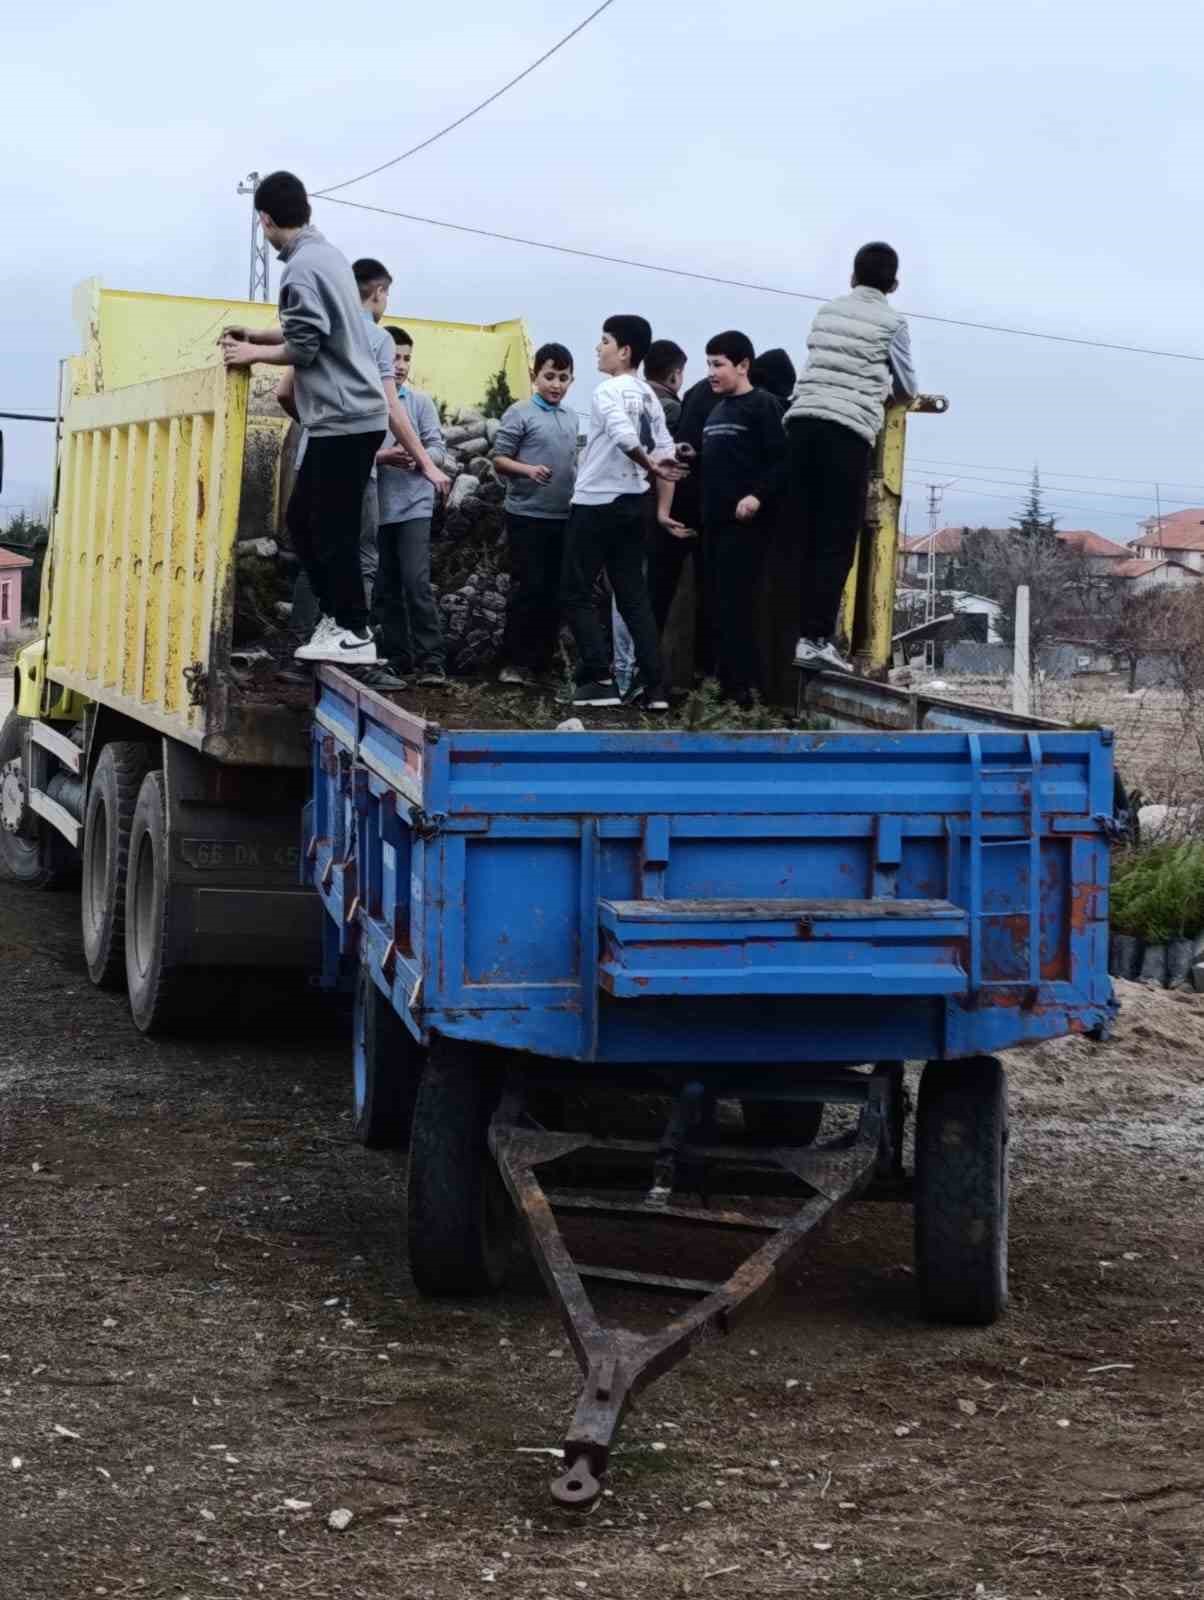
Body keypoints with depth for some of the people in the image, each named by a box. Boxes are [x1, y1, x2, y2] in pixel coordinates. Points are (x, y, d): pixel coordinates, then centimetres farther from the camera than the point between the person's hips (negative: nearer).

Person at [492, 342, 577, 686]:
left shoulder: (572, 418, 11)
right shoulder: (520, 414, -7)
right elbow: (499, 460, -9)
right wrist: (528, 469, -25)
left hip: (563, 516, 6)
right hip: (527, 515, -6)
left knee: (554, 589, 8)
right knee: (527, 587, -6)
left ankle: (543, 657, 16)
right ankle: (514, 661, 1)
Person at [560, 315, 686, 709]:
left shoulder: (608, 391, -13)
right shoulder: (649, 396, 10)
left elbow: (625, 437, -28)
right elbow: (667, 454, 8)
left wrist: (650, 467, -14)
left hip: (596, 503, -7)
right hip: (632, 503, 7)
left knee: (577, 593, 1)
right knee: (633, 594, 8)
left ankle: (599, 679, -6)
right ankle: (652, 684, 2)